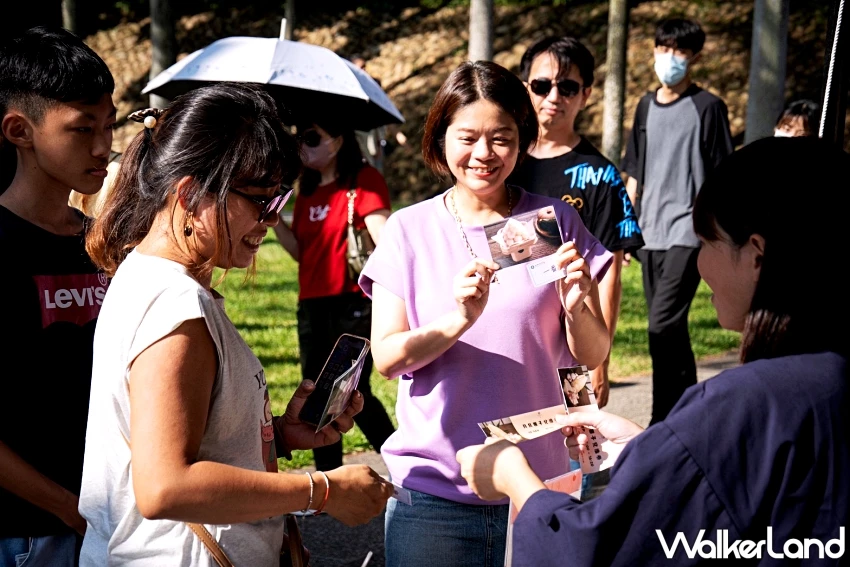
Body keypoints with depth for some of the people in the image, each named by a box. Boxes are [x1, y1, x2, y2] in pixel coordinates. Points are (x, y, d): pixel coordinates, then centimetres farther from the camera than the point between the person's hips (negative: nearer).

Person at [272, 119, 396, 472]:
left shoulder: (364, 181, -4)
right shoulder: (308, 190, 16)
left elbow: (384, 237, -13)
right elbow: (298, 250, 12)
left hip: (353, 302, -7)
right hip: (312, 305, 7)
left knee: (354, 391, -7)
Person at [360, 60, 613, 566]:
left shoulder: (555, 223, 2)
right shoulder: (409, 230, 0)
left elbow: (592, 355, 1)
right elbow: (386, 357, -8)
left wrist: (576, 306, -19)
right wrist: (458, 320, -25)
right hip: (433, 489, 0)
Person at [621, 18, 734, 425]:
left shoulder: (707, 107, -2)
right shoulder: (646, 107, 14)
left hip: (688, 232, -6)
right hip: (649, 234, 6)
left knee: (663, 324, -17)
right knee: (669, 329, 12)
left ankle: (664, 422, -11)